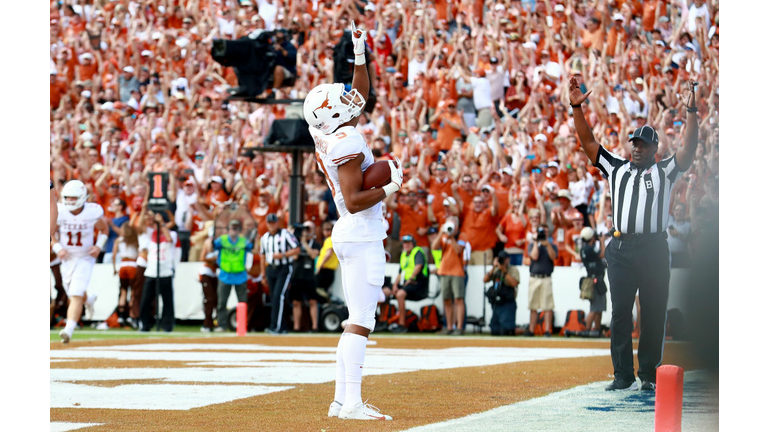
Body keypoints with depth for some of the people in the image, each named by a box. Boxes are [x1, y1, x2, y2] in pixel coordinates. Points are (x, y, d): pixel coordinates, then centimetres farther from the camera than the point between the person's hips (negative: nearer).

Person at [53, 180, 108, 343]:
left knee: (76, 296, -16)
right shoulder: (59, 212, -12)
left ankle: (69, 329, -22)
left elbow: (104, 229, 4)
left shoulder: (93, 212, -15)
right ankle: (89, 300, 51)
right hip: (66, 258, 3)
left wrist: (99, 246, -11)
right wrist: (57, 247, -14)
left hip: (85, 259, -3)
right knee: (73, 295, 16)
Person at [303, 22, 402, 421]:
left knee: (357, 321, 12)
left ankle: (341, 400, 11)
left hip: (348, 235, 10)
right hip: (362, 235, -10)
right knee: (360, 322, -12)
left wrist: (360, 54, 22)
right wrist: (391, 187, -15)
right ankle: (351, 403, -15)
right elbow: (353, 201, -21)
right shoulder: (347, 142, -16)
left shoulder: (328, 137, 10)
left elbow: (359, 96, 25)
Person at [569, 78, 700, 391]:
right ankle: (623, 375, 7)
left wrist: (691, 112, -12)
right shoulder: (616, 168, 18)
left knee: (653, 315, 0)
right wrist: (576, 108, 8)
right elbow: (588, 142, 16)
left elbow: (689, 148, -2)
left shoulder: (665, 171, 11)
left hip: (654, 250, -2)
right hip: (621, 249, 2)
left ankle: (649, 375, 7)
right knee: (620, 313, 2)